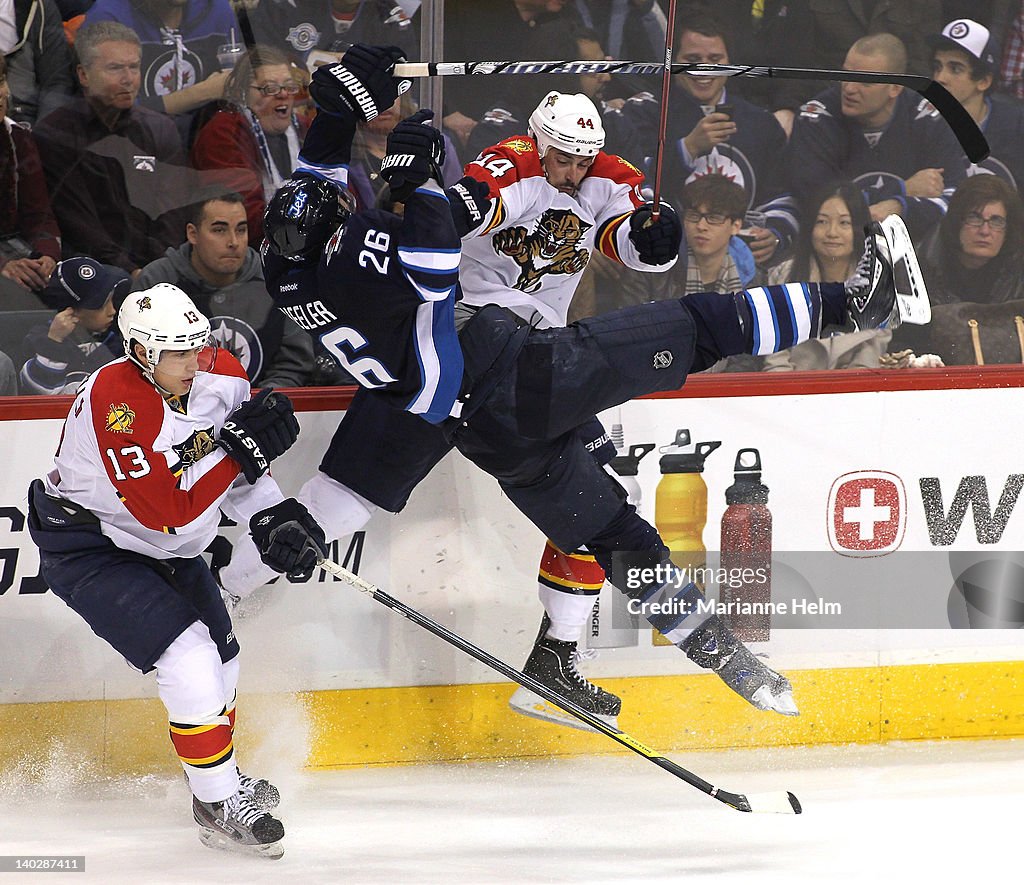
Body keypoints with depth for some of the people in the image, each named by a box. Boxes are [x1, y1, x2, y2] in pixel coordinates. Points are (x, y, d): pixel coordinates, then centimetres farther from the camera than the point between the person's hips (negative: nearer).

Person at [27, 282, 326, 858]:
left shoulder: (222, 375, -10)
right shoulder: (115, 404, -34)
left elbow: (241, 472, 7)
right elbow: (168, 511, -35)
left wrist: (275, 518, -9)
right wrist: (239, 448, -37)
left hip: (166, 549, 8)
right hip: (88, 548, -8)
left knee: (221, 660, 17)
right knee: (188, 655, -21)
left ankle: (220, 776, 42)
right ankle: (218, 804, -10)